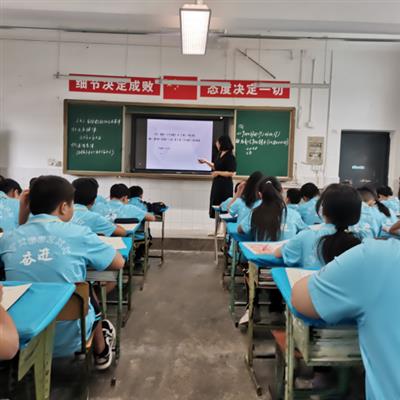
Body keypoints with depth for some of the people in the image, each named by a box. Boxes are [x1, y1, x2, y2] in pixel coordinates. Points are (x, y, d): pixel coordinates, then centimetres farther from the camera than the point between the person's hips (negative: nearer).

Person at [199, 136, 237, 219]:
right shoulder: (220, 154, 9)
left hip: (225, 185, -8)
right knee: (215, 205, 11)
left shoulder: (230, 157, -15)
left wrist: (218, 173, -15)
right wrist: (206, 162, 20)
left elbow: (232, 173, -20)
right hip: (217, 184, 8)